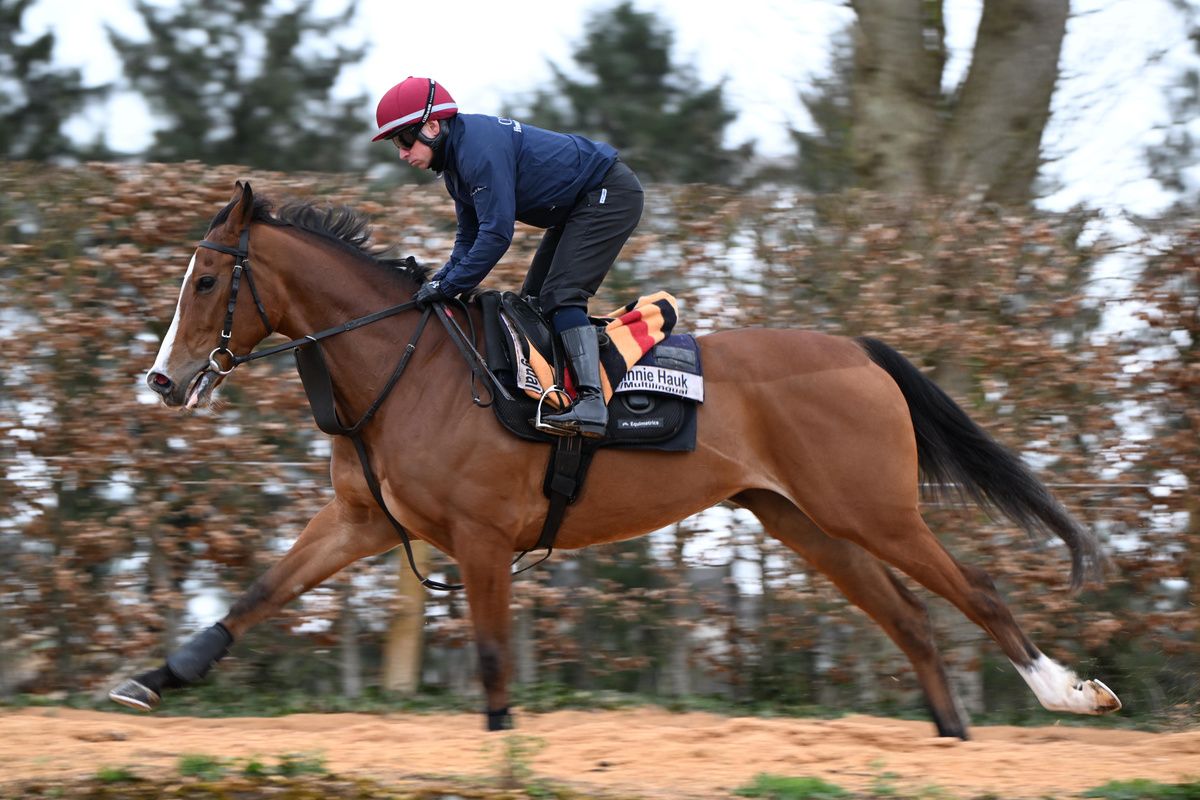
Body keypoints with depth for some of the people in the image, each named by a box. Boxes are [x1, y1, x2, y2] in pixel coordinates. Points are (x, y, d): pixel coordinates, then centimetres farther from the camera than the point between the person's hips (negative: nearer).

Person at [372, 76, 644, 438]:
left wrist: (449, 285, -25)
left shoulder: (480, 148, -27)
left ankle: (591, 403, -31)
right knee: (533, 302, 11)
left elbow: (496, 232, -30)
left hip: (610, 194, -11)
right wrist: (442, 279, -5)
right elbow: (470, 236, 10)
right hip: (577, 207, 11)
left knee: (559, 295, -21)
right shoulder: (456, 155, 6)